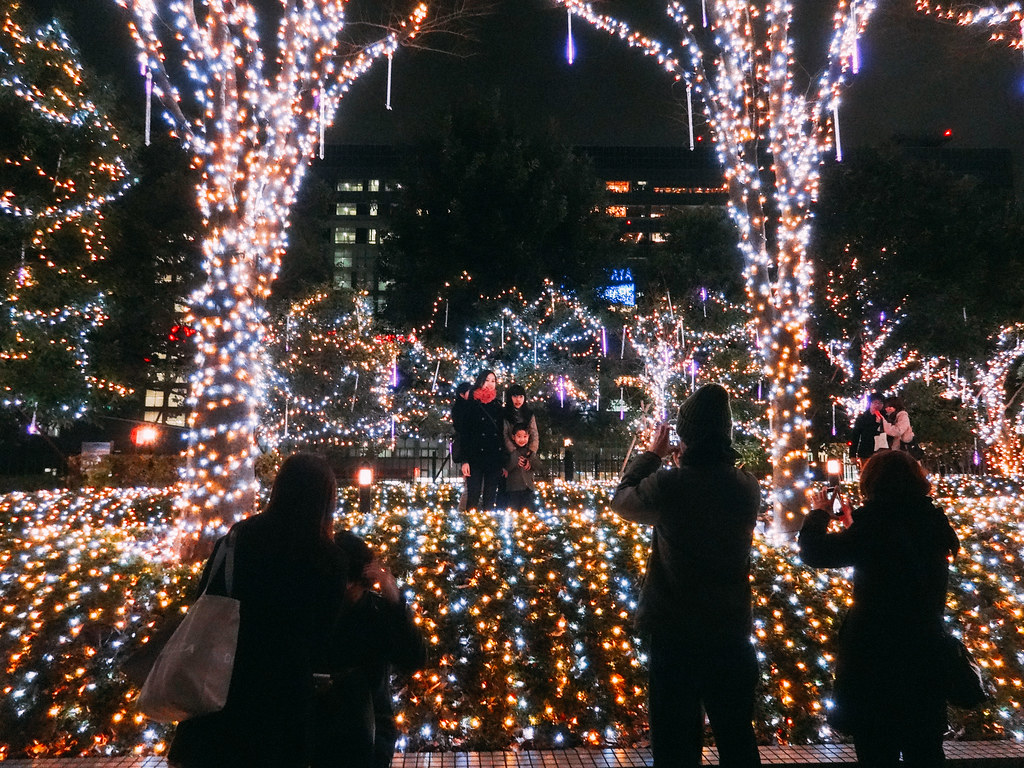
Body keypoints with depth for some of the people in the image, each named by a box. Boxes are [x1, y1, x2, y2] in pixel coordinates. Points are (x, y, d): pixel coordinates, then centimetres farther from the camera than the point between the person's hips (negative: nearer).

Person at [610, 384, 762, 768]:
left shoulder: (668, 485, -19)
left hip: (675, 633, -4)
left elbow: (621, 500, 1)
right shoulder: (748, 487, -6)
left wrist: (651, 454, 11)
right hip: (732, 631, 4)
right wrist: (688, 464, 13)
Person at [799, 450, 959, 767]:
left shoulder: (875, 524, -21)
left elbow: (813, 552, -15)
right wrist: (853, 526, 21)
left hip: (876, 657, -6)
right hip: (927, 654, 6)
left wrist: (819, 512, 1)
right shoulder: (933, 523, -1)